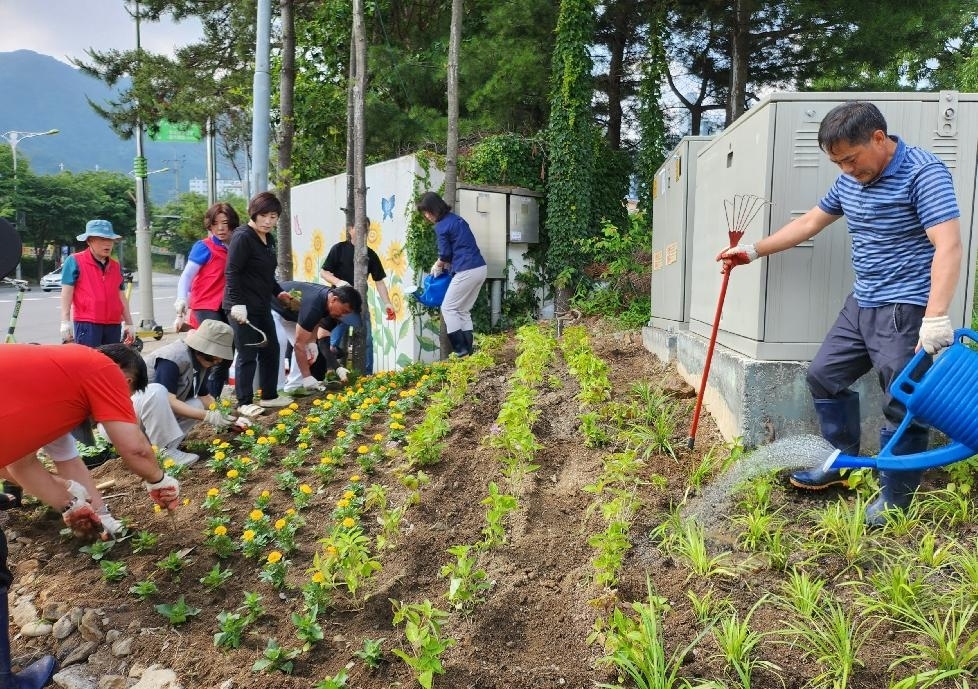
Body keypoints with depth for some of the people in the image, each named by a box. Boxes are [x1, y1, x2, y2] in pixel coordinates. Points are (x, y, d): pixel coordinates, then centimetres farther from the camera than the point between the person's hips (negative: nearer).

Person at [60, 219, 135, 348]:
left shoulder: (116, 266, 17)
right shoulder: (75, 261, 0)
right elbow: (66, 293, -4)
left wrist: (129, 324, 18)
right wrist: (65, 322, -12)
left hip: (114, 325, 6)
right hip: (87, 324, -6)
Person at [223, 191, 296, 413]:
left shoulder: (269, 240, 14)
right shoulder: (243, 237, -13)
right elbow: (232, 273, -19)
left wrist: (279, 292, 14)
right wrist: (237, 303, -24)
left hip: (262, 307, 10)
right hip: (243, 307, -9)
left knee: (271, 351, 15)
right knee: (248, 355, -4)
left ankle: (269, 396, 28)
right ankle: (244, 403, 8)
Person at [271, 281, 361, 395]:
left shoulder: (327, 296, -14)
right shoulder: (313, 305, -40)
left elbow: (315, 322, 3)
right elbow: (299, 344, -35)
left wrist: (312, 342, -16)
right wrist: (307, 377, -32)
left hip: (289, 312, 9)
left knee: (306, 345, 1)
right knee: (279, 345, -23)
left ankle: (294, 386, 4)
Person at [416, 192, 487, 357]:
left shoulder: (441, 227, -10)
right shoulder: (456, 219, 17)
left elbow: (445, 255, -3)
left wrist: (437, 267, 16)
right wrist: (444, 265, 16)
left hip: (467, 272, -9)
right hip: (481, 268, 9)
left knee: (448, 308, 4)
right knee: (463, 310, 16)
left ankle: (461, 351, -1)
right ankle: (468, 350, 14)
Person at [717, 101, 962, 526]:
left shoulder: (923, 173, -16)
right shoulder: (850, 180, 9)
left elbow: (948, 247, -24)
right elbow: (810, 223, 21)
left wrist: (936, 318, -33)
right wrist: (753, 251, 20)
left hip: (905, 310, -8)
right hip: (861, 304, 9)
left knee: (903, 404, -3)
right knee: (823, 376, 13)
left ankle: (895, 498, 11)